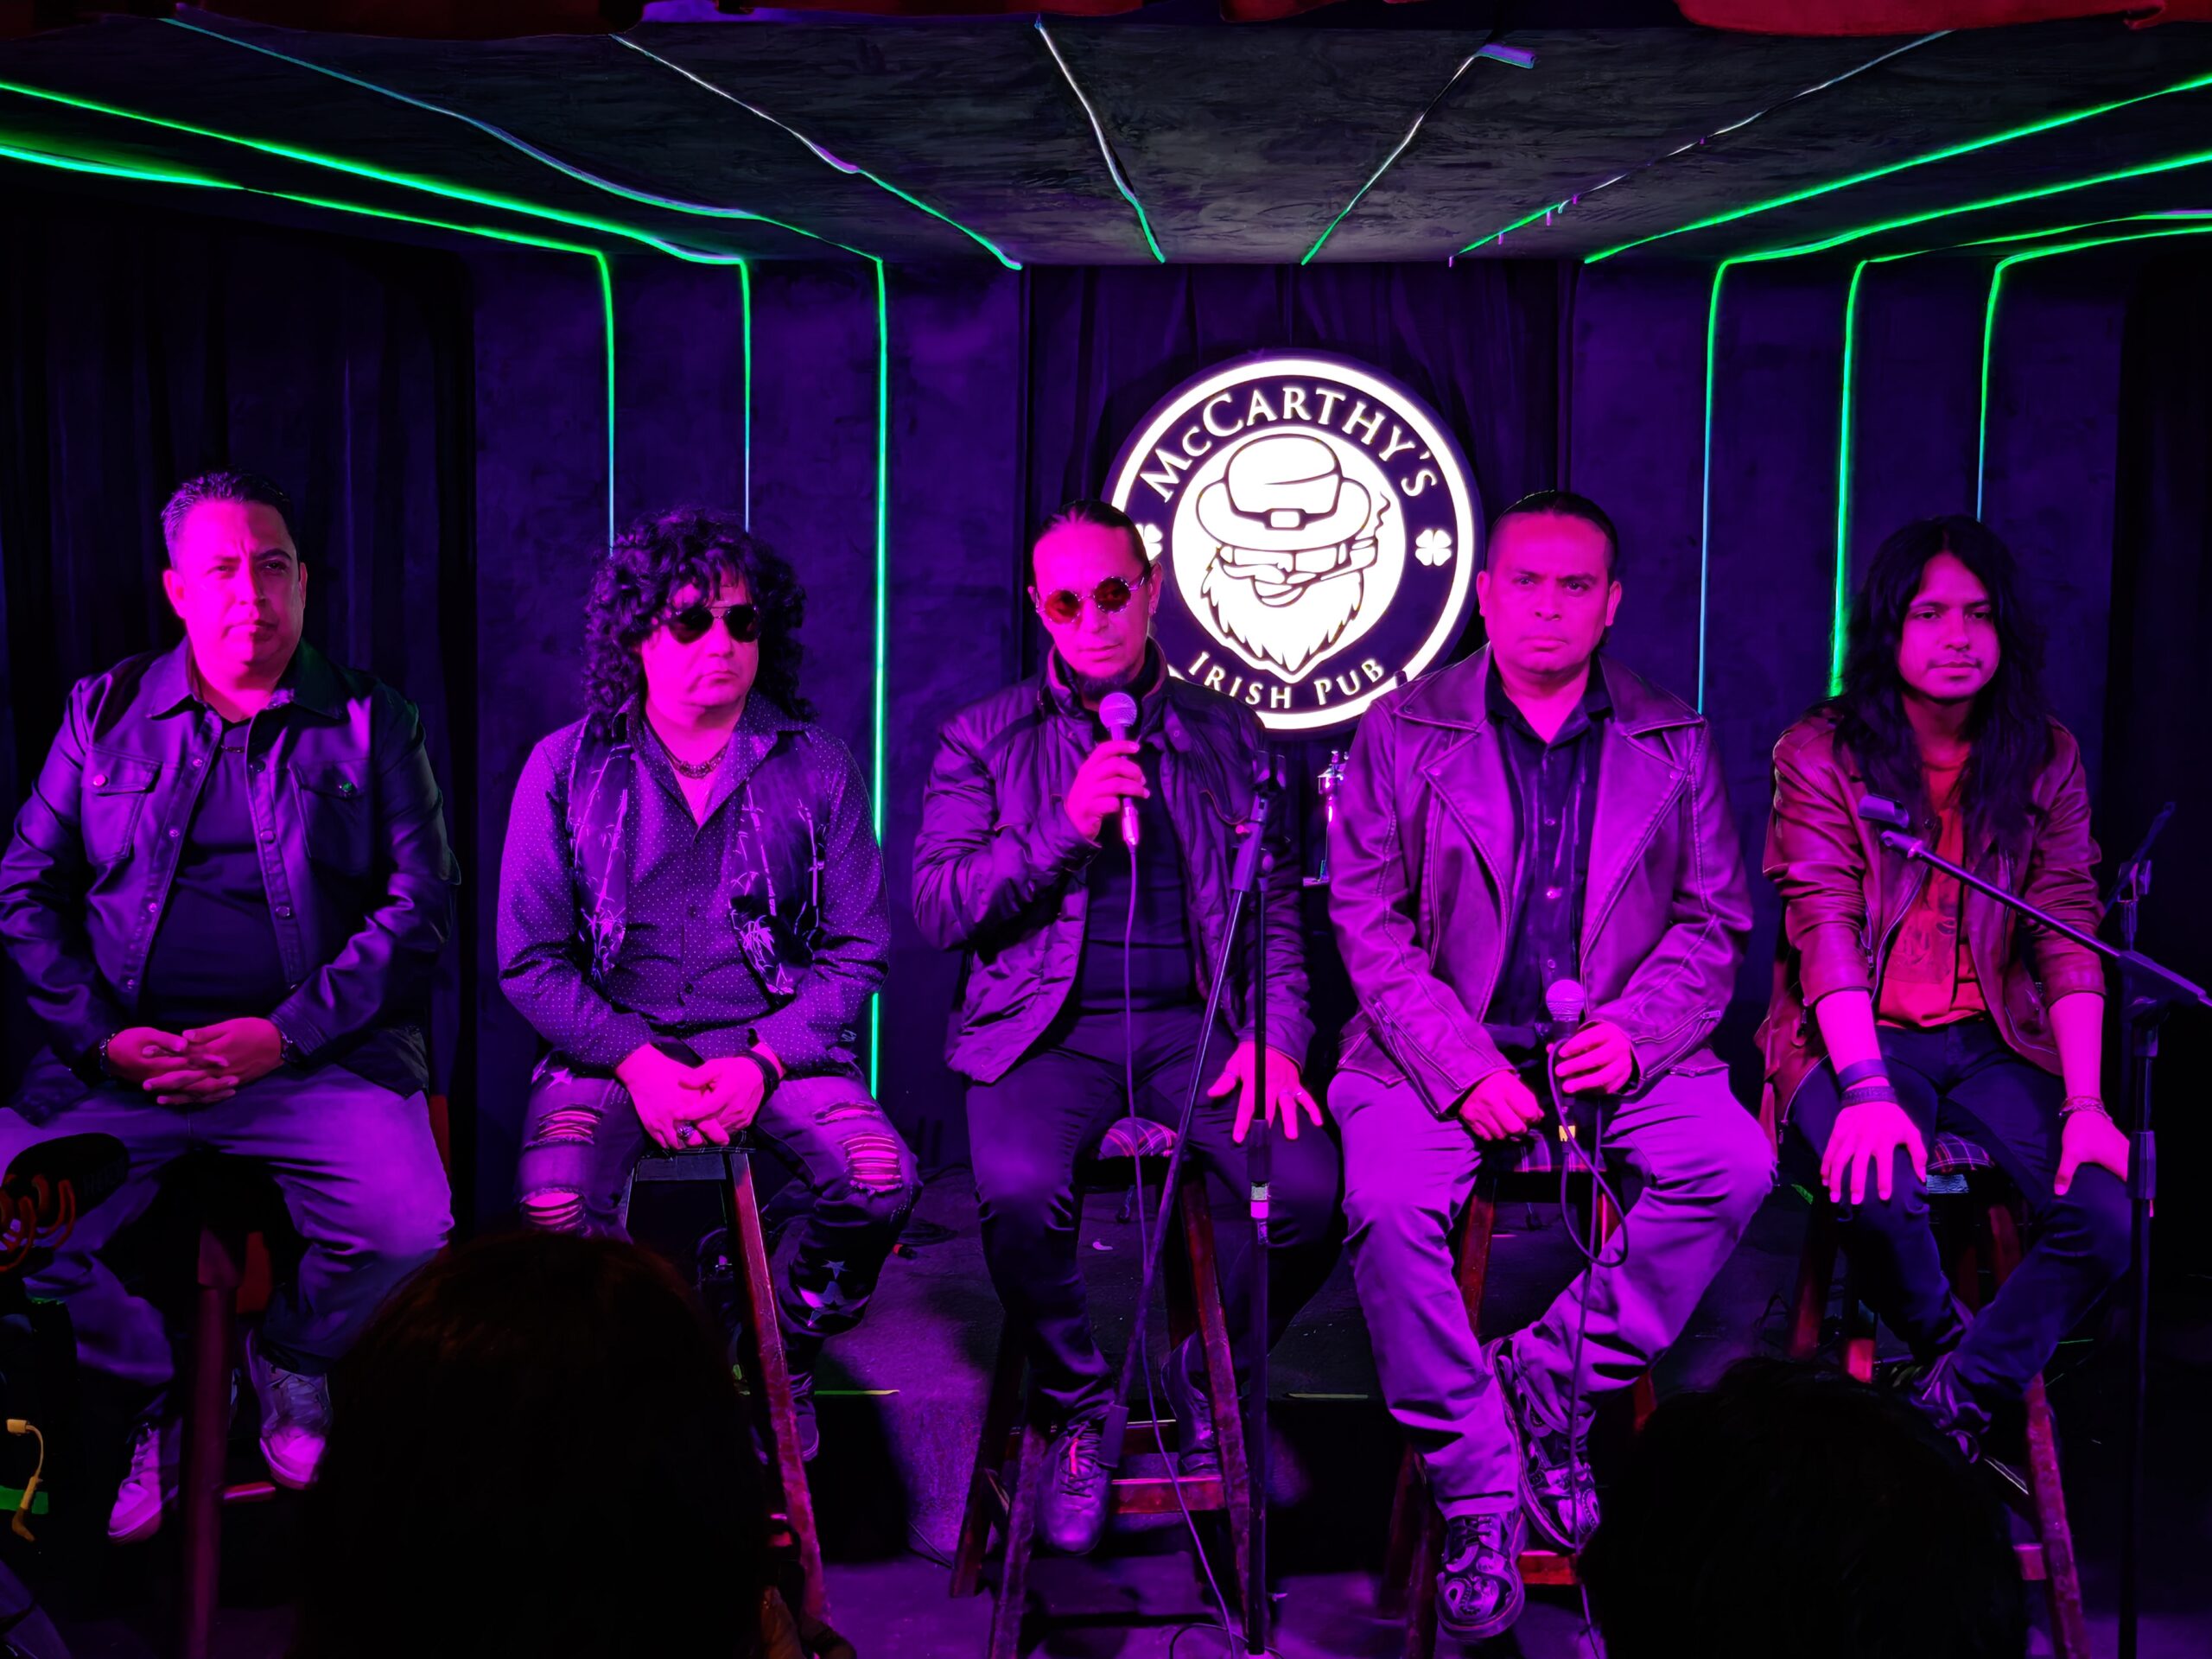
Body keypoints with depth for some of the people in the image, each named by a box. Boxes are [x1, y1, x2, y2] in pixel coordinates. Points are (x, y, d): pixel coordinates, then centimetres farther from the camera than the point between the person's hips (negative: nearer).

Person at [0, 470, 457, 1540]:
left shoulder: (370, 724, 8)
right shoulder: (105, 714, 13)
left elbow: (420, 904, 0)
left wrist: (286, 1034, -12)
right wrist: (100, 1036, -6)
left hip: (315, 1057, -1)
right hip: (127, 1061, 2)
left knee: (409, 1232, -26)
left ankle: (294, 1370, 10)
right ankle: (159, 1391, 10)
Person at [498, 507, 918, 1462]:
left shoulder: (815, 767, 4)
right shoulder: (566, 769, 2)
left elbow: (857, 950, 3)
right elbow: (529, 960, 1)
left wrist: (761, 1064, -12)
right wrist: (637, 1063, -13)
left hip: (775, 1041, 1)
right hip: (612, 1043, -1)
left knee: (883, 1180, -27)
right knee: (555, 1206, -32)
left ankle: (783, 1360, 4)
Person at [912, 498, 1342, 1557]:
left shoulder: (1225, 738, 16)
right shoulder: (983, 739, 10)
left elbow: (1275, 911, 13)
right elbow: (938, 907, 2)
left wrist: (1277, 1037, -4)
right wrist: (1065, 827, -11)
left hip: (1192, 1023, 2)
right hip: (1046, 1027, -1)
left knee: (1312, 1191, -25)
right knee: (1019, 1189, -34)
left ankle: (1205, 1388, 6)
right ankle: (1076, 1409, -4)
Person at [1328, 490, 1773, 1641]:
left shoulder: (1675, 747, 10)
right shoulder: (1401, 735, 4)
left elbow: (1714, 921, 7)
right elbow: (1368, 921, -2)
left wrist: (1632, 1031, -12)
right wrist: (1462, 1065, -15)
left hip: (1617, 1053, 2)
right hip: (1445, 1049, -2)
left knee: (1736, 1161, -26)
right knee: (1389, 1202, -29)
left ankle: (1555, 1376, -10)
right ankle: (1479, 1499, -16)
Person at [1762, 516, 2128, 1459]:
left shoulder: (2045, 760, 5)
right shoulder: (1820, 756, -3)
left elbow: (2069, 941, -1)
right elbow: (1824, 932, -13)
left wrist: (2085, 1104, -14)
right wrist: (1868, 1090, -26)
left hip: (1993, 1043, 3)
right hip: (1855, 1037, -3)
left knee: (2106, 1212, -21)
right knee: (1878, 1193, -33)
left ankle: (1953, 1412, -3)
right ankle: (1944, 1348, 0)